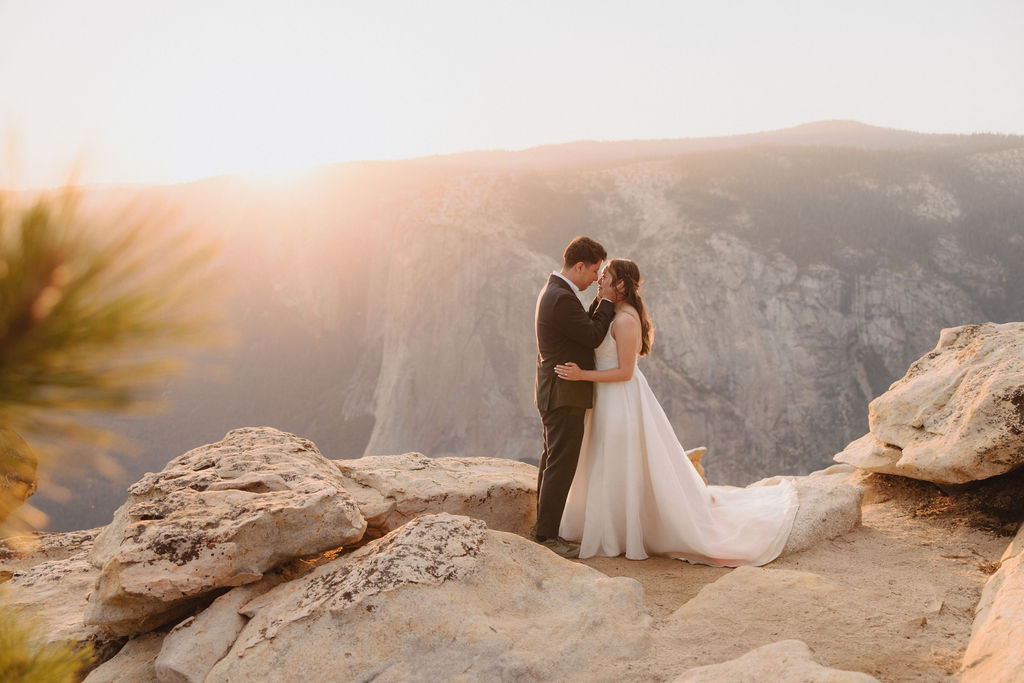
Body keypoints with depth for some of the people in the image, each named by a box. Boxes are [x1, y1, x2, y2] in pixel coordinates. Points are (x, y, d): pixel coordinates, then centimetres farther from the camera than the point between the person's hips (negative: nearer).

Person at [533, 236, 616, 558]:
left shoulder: (554, 291, 12)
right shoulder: (563, 298, -21)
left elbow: (585, 327, 15)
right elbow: (593, 337, -17)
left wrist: (601, 302, 4)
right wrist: (608, 302, -7)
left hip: (555, 393, 11)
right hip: (564, 395, -11)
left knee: (552, 461, 17)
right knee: (561, 464, -5)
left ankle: (543, 528, 26)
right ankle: (547, 535, 1)